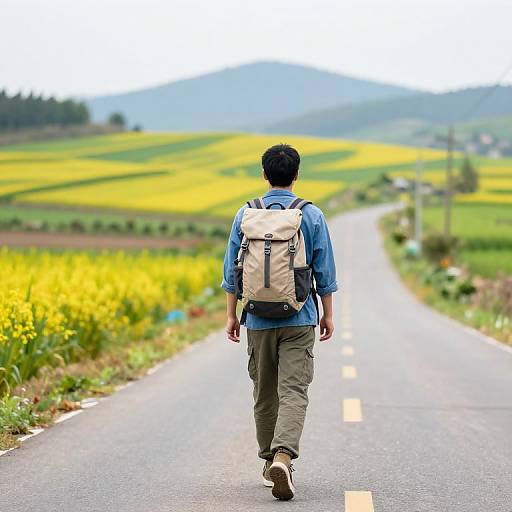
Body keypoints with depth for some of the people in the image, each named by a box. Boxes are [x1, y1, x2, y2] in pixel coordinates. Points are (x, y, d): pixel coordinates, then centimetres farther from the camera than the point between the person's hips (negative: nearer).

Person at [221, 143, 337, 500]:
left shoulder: (245, 215, 0)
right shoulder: (312, 215, -4)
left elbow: (232, 270, 4)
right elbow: (325, 272, 0)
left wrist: (231, 314, 12)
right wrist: (328, 314, 11)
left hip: (258, 319, 2)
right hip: (299, 319, -2)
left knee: (264, 392, 14)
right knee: (294, 391, -5)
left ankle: (270, 462, 22)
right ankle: (283, 456, -25)